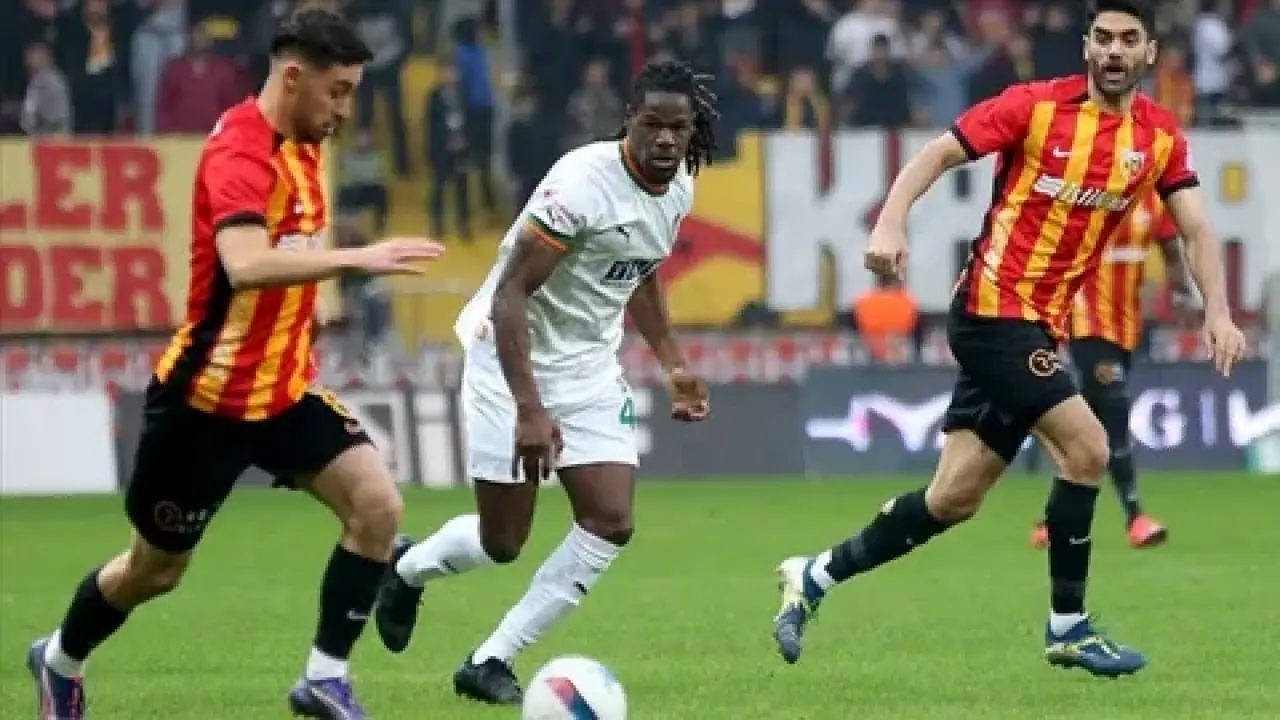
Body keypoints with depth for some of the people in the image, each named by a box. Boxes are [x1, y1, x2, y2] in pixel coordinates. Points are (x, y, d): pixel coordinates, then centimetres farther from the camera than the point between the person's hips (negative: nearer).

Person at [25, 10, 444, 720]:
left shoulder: (302, 148, 5)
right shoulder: (239, 152, -23)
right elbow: (246, 266, -40)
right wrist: (357, 258, -44)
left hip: (284, 388, 7)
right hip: (207, 395, -7)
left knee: (378, 506, -13)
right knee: (156, 567, 10)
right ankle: (59, 662, 37)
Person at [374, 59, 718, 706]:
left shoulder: (679, 190, -1)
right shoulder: (584, 182, -26)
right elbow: (511, 292, -28)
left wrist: (672, 364, 18)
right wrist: (528, 409, -34)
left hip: (590, 371, 7)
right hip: (514, 361, -7)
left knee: (611, 523, -7)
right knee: (502, 543, -1)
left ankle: (491, 662, 2)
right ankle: (408, 569, 34)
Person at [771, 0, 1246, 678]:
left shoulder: (1159, 135, 4)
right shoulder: (1035, 106, -10)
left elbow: (1196, 228, 2)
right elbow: (939, 153, -9)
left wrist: (1217, 312, -14)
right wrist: (891, 222, -25)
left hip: (1038, 326, 6)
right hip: (994, 310, -6)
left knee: (953, 500, 8)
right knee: (1085, 446, -17)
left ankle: (814, 578, 23)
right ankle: (1068, 627, -5)